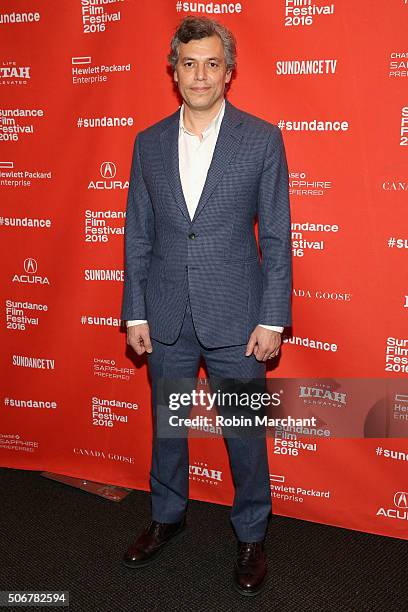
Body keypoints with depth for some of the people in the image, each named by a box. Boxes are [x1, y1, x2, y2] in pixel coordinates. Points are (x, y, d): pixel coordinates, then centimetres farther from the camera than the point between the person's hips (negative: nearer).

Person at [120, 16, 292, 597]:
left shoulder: (262, 138, -4)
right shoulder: (149, 142, 4)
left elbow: (276, 237, -5)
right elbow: (137, 234, 6)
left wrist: (273, 318, -9)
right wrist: (135, 313, 3)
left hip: (235, 316, -3)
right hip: (167, 317, 3)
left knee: (245, 431, 9)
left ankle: (251, 536, 31)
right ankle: (167, 517, 41)